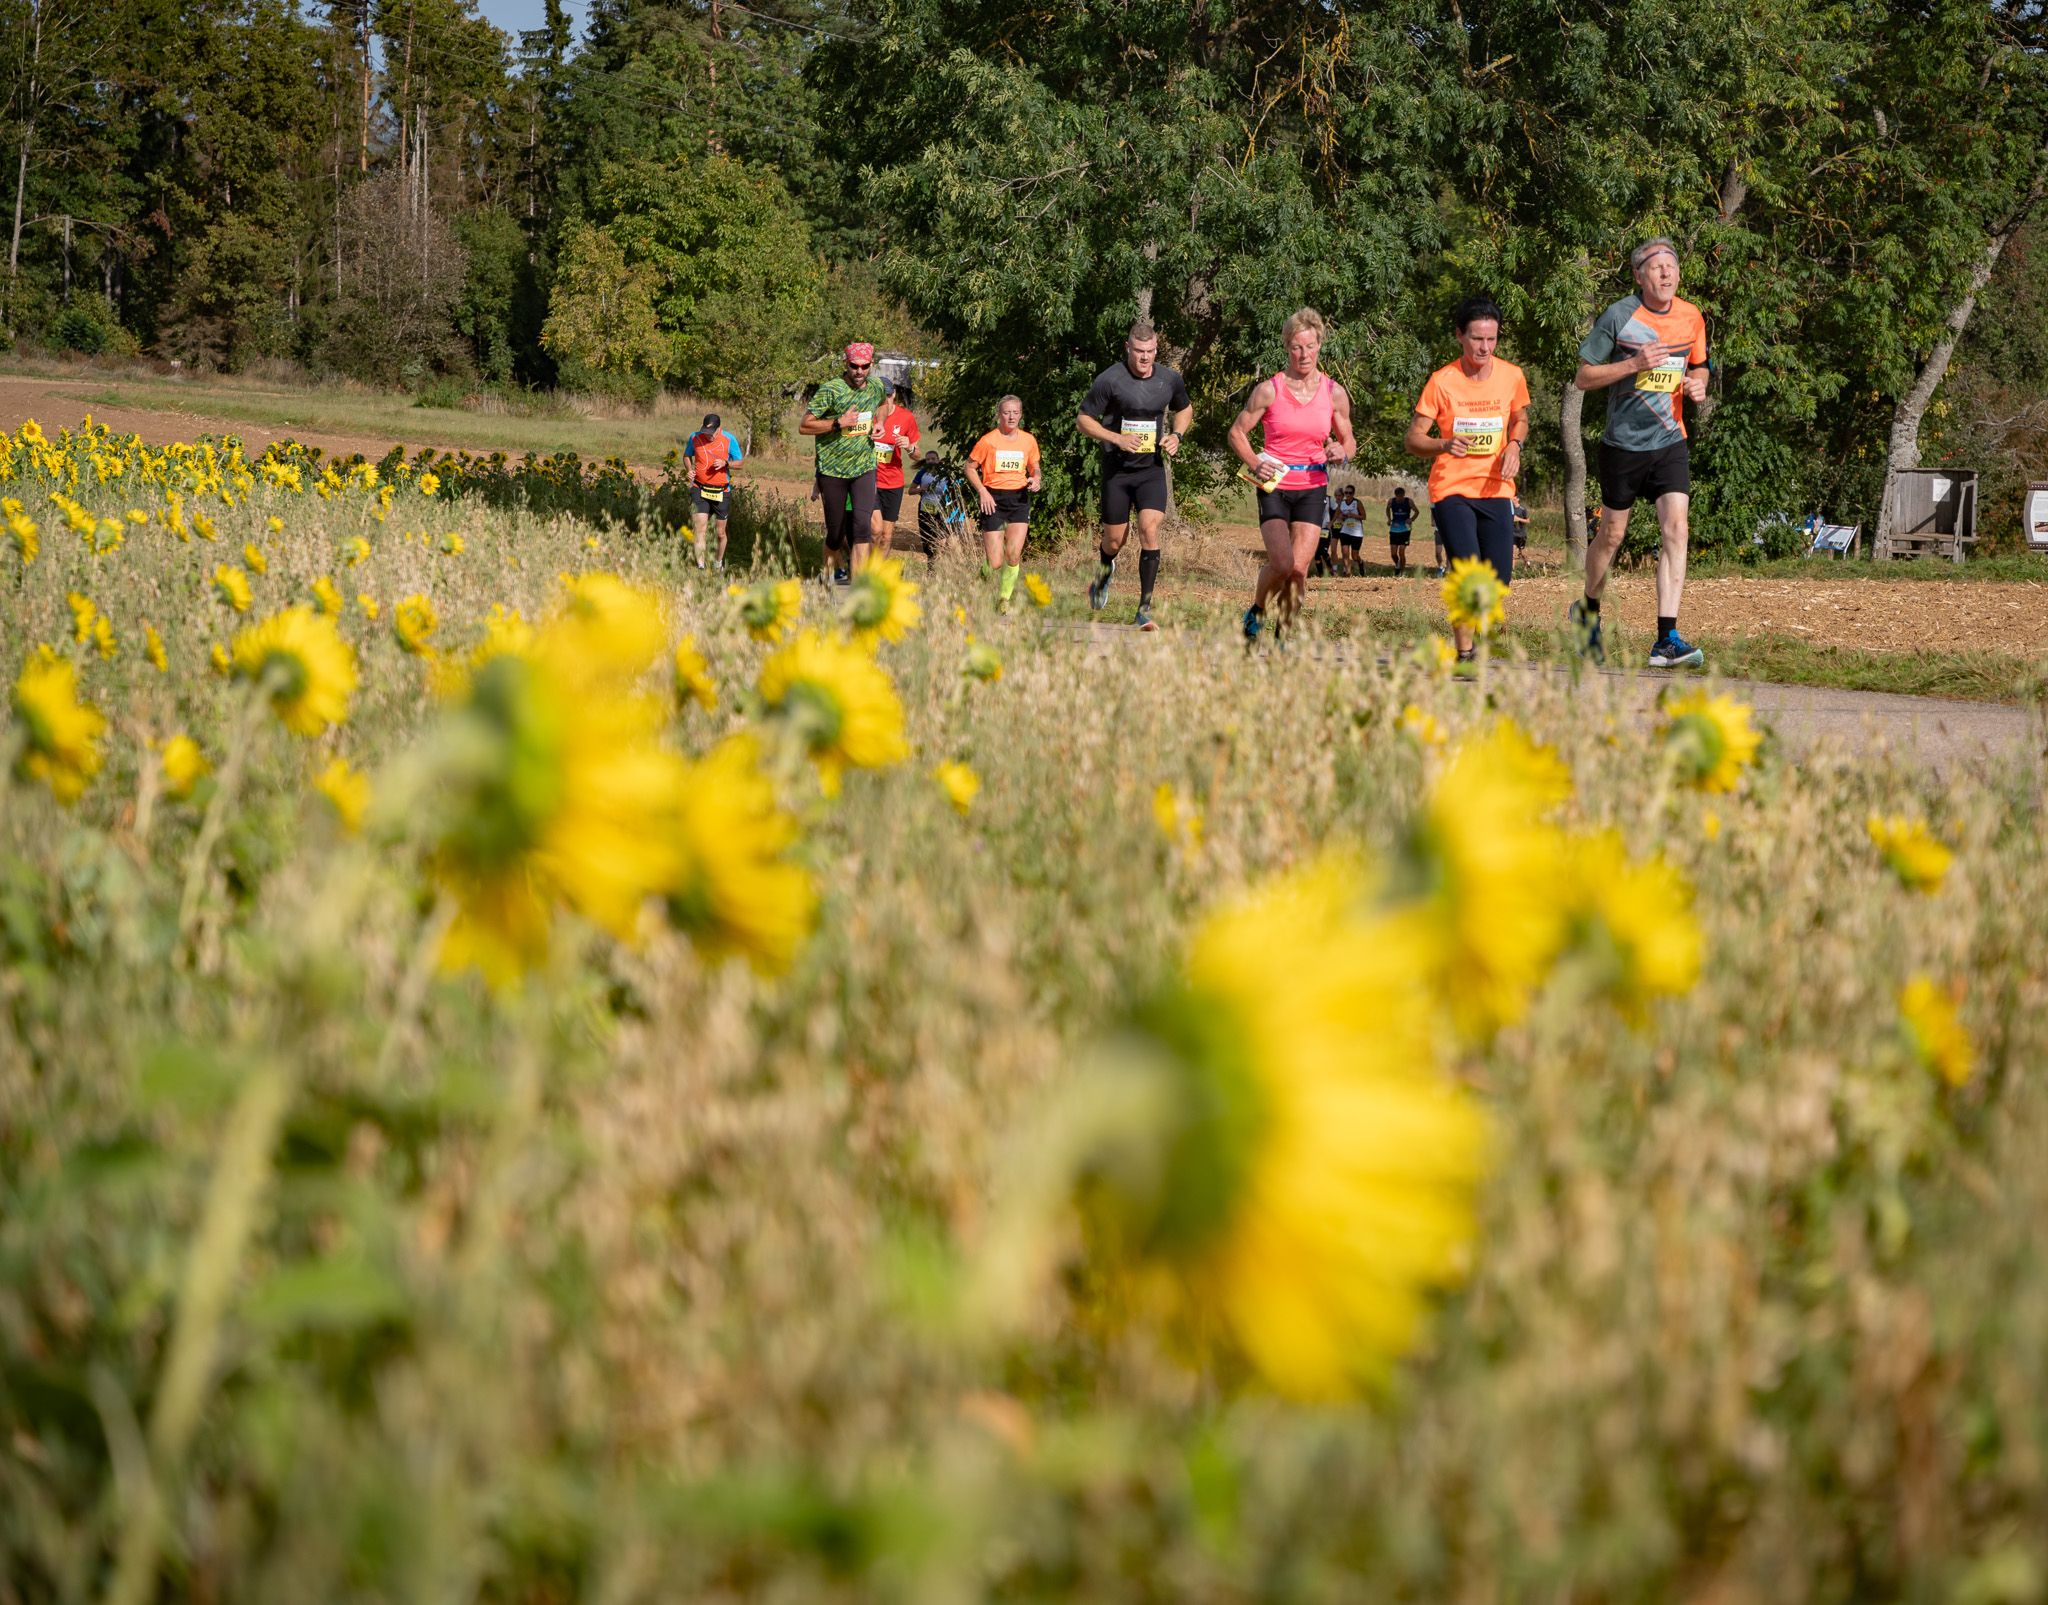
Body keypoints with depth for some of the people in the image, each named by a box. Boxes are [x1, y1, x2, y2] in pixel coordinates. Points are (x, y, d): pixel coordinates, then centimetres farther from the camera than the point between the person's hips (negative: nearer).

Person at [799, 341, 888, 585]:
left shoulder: (876, 387, 4)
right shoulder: (831, 389, -12)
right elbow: (804, 427, -12)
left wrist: (878, 424, 9)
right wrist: (839, 423, -22)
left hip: (864, 468, 3)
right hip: (833, 470, -3)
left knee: (863, 525, -17)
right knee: (836, 532, 5)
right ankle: (836, 570, 32)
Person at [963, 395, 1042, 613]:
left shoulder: (1028, 441, 7)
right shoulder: (989, 440, -3)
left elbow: (1034, 468, 20)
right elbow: (970, 467, 3)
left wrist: (1035, 479, -3)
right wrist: (982, 491, -10)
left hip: (1019, 498, 2)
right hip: (993, 499, -2)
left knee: (1014, 554, -14)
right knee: (995, 563, -7)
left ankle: (1005, 599, 5)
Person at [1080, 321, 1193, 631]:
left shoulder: (1169, 380, 1)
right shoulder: (1109, 380, -11)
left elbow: (1185, 409, 21)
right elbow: (1084, 419, -5)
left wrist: (1177, 435, 2)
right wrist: (1117, 439, -18)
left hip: (1152, 468, 1)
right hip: (1117, 469, -1)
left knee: (1149, 530, -16)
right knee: (1115, 540, 5)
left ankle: (1145, 608, -12)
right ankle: (1106, 570, 45)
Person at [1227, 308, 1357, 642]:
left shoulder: (1334, 393, 2)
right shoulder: (1269, 390, -5)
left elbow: (1349, 441, 13)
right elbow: (1237, 432, 4)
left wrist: (1342, 453, -11)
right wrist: (1254, 464, -12)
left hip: (1313, 488, 2)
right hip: (1274, 486, -2)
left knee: (1299, 569, -6)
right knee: (1281, 564, -16)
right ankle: (1256, 612, 13)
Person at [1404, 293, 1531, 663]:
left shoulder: (1511, 376, 0)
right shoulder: (1442, 381, -8)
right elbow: (1413, 439, -6)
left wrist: (1514, 445, -2)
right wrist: (1444, 445, -26)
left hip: (1496, 489, 3)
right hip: (1452, 489, -3)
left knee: (1499, 580, -1)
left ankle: (1474, 628, 30)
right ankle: (1464, 654, -5)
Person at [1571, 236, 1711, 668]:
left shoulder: (1692, 318, 3)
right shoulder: (1618, 317, -10)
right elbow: (1583, 377, -7)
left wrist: (1698, 384, -3)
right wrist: (1635, 364, -20)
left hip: (1669, 442, 2)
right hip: (1623, 443, -2)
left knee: (1675, 528, -14)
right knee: (1612, 535, 9)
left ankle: (1667, 639, -16)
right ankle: (1587, 611, 37)